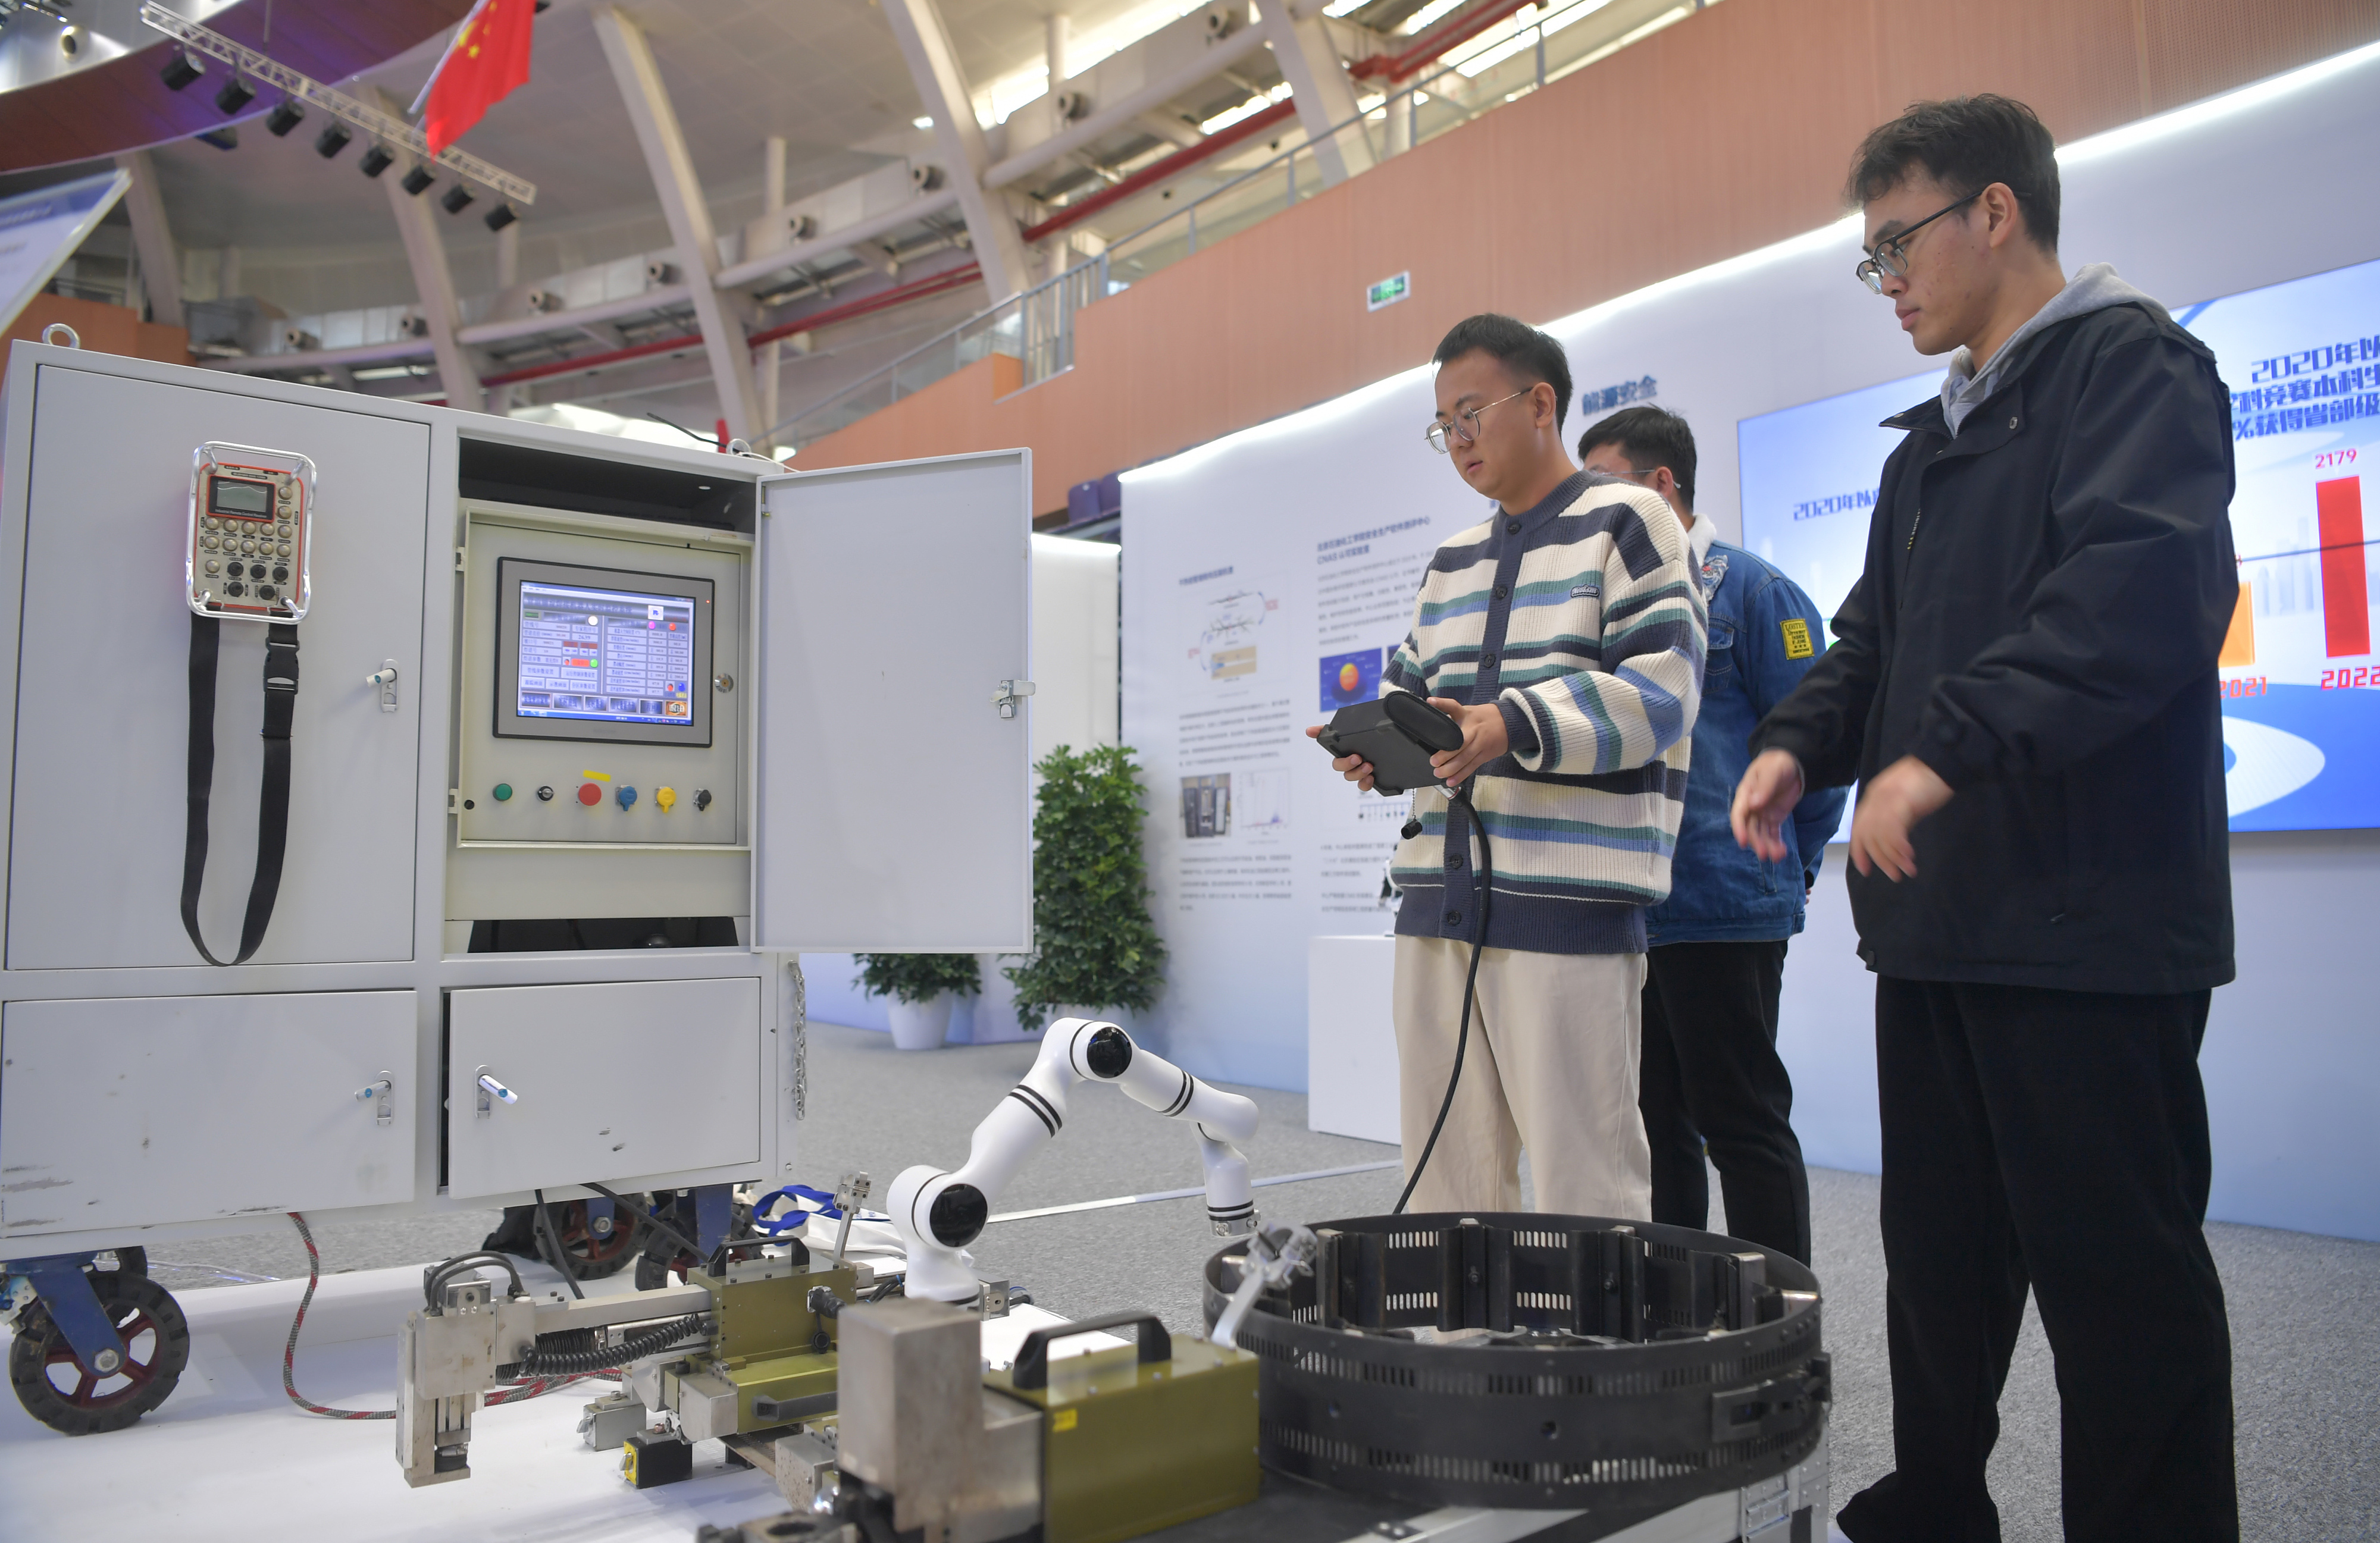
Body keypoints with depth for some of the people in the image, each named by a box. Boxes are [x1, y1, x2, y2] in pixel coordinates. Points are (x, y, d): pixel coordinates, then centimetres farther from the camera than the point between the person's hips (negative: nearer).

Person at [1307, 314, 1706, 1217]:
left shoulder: (1624, 523, 1)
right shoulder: (1451, 562, 23)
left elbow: (1660, 691, -11)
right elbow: (1410, 685, 25)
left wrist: (1515, 725, -25)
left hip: (1570, 898, -7)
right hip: (1441, 894, 7)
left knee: (1581, 1175, -3)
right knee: (1444, 1167, 12)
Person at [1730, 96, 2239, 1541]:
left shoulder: (2130, 365, -4)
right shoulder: (1930, 444, 21)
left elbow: (2149, 585, -21)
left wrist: (1949, 747, -26)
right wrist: (1804, 741, 2)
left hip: (2090, 918, -8)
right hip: (1940, 916, 9)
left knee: (2117, 1270, 0)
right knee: (1941, 1247, 16)